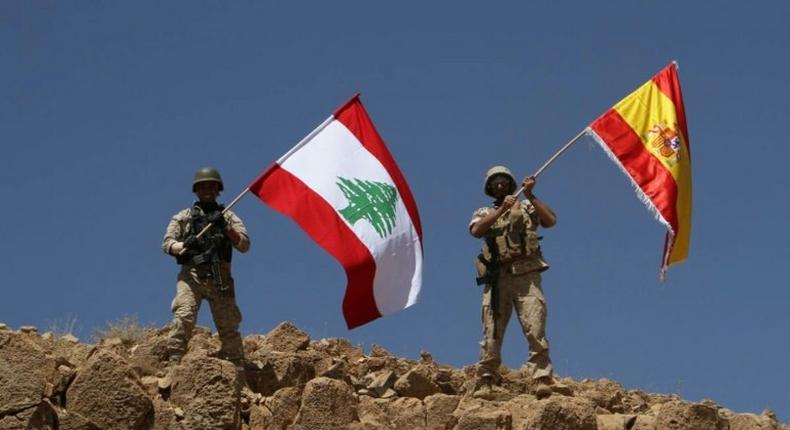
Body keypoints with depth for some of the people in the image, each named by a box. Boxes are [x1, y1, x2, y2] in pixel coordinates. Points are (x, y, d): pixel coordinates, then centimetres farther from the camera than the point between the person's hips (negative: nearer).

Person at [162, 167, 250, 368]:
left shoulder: (228, 216, 16)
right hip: (192, 275, -1)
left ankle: (239, 371, 7)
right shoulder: (183, 217, 14)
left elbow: (244, 245, 5)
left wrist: (226, 227, -10)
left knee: (229, 325, 2)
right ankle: (173, 365, -21)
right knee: (183, 318, -20)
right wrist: (184, 246, -16)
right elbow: (166, 243, 5)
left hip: (220, 277, 1)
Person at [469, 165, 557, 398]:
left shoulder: (526, 206, 19)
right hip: (497, 277, 2)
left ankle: (542, 379, -18)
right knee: (492, 333, -2)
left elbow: (551, 220, 2)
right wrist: (501, 209, -8)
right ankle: (487, 380, 2)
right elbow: (476, 231, -1)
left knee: (535, 329, -14)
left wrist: (531, 195, -2)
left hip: (526, 275, -2)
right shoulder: (484, 213, 22)